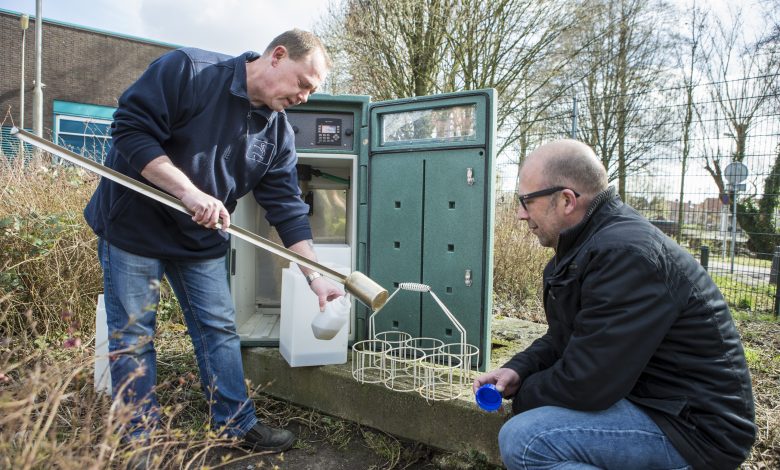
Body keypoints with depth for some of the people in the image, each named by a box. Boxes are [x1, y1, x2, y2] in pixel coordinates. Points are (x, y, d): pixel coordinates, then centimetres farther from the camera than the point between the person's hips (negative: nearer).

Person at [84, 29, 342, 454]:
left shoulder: (278, 132, -4)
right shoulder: (186, 70, -19)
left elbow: (287, 208, -5)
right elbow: (130, 129, -23)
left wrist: (315, 276, -11)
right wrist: (190, 192, -32)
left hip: (202, 239, 5)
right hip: (134, 224, -4)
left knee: (219, 329, 8)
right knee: (132, 336, 5)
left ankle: (238, 425, 22)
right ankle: (140, 440, 21)